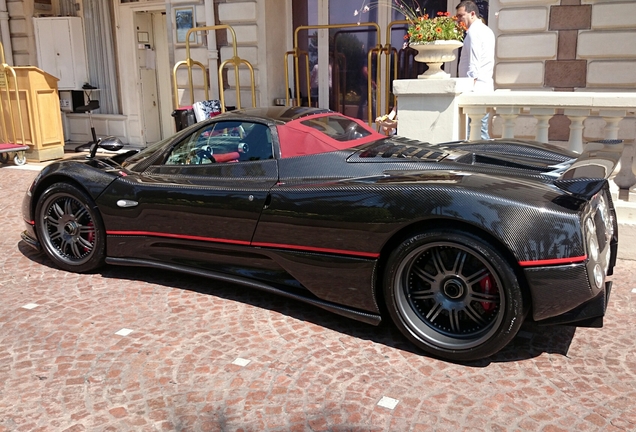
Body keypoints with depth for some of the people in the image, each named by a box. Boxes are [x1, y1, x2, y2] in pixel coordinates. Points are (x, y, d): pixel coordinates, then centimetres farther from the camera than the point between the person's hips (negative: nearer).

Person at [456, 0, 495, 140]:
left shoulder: (473, 31, -9)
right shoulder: (487, 31, 20)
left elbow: (473, 65, -16)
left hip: (476, 90, -10)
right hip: (486, 88, 10)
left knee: (468, 133, -9)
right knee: (482, 131, 9)